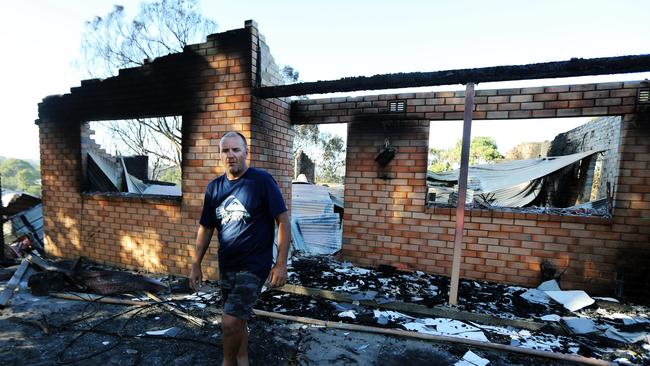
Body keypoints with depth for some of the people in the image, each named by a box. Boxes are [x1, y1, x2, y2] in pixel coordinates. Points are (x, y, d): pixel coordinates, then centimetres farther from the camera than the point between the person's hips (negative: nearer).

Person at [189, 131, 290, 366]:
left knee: (230, 322, -4)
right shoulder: (214, 187, 3)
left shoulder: (262, 180, -13)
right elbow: (206, 229, 10)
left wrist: (281, 264, -16)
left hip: (254, 266, -5)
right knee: (238, 319, 20)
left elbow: (283, 221, -13)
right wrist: (196, 265, 9)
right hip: (226, 266, 5)